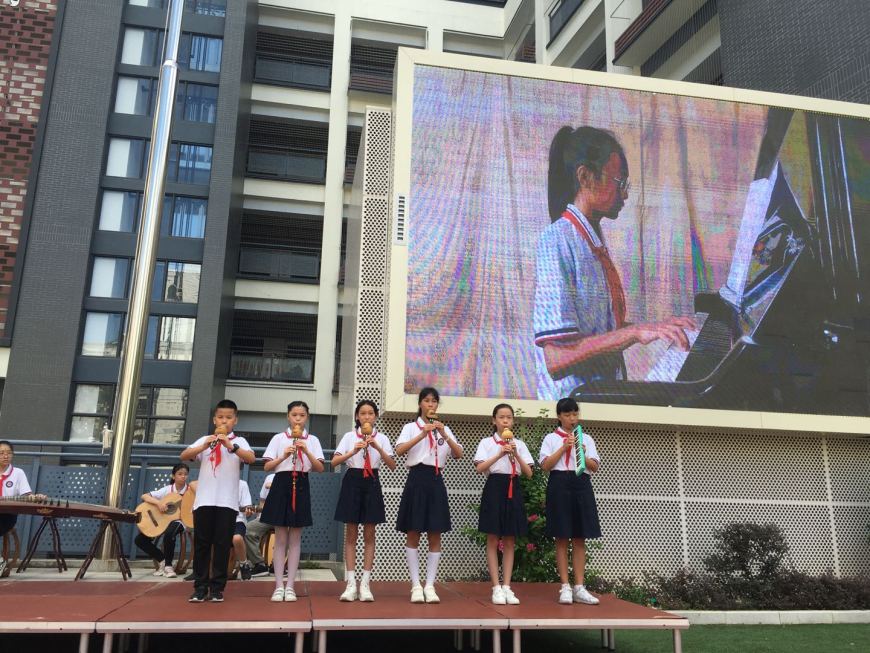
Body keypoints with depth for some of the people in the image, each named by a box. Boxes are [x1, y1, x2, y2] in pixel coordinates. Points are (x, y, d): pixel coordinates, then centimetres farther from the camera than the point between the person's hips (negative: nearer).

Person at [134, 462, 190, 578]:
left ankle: (168, 565, -14)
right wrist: (158, 502, -23)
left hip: (178, 520, -4)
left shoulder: (190, 489, -4)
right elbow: (144, 496, -6)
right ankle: (162, 560, 11)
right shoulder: (167, 489, 0)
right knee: (139, 540, -9)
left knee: (169, 534, -38)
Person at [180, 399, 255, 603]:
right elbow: (183, 456, -1)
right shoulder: (205, 440, 12)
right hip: (204, 500, 2)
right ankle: (200, 586, 12)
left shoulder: (239, 441, 5)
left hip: (227, 501, -2)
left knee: (222, 544, 1)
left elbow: (251, 458, -14)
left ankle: (217, 587, 9)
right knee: (201, 544, 4)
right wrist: (204, 446, -17)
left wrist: (230, 446, -26)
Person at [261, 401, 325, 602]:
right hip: (282, 485, -1)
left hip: (301, 486, 1)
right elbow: (267, 467, 0)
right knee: (281, 538, 1)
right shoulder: (278, 438, 4)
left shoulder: (312, 440, 6)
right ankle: (279, 586, 7)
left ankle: (290, 586, 8)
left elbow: (320, 468, -1)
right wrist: (284, 455, -14)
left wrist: (307, 452, -14)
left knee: (295, 539, 4)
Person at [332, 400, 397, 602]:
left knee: (369, 534, 2)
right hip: (352, 481, -1)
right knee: (351, 534, 1)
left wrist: (378, 447, -18)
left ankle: (365, 583, 7)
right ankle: (351, 583, 5)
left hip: (372, 483, 1)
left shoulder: (381, 438, 5)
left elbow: (392, 465, -5)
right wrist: (353, 452, -22)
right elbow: (334, 461, -6)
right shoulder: (349, 436, 3)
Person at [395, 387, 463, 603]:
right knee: (413, 534, 0)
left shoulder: (444, 429, 14)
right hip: (417, 479, -3)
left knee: (435, 536, 3)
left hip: (436, 481, 3)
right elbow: (399, 451, -14)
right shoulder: (411, 427, 4)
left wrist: (444, 434, -12)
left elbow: (458, 455, 1)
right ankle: (416, 585, 7)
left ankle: (430, 585, 9)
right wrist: (423, 434, -22)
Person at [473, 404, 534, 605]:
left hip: (513, 489, 3)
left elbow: (528, 473, 2)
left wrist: (516, 454, -11)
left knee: (510, 541, 5)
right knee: (493, 540, -1)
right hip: (494, 488, -3)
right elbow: (479, 468, -11)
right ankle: (496, 588, 4)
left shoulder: (519, 444, 10)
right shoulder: (487, 442, 2)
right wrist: (500, 454, -19)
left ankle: (506, 587, 10)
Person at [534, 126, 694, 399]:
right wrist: (635, 332, -23)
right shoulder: (558, 241, -13)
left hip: (606, 392, 8)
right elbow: (556, 358, -21)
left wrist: (656, 328, 8)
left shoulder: (593, 243, 14)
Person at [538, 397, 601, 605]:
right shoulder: (551, 438, 6)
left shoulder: (586, 438, 15)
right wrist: (563, 447, -11)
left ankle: (579, 588, 7)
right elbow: (545, 465, -5)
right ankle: (565, 587, 4)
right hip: (560, 484, -3)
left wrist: (583, 454, -10)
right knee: (561, 538, -1)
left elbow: (594, 467, 8)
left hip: (582, 485, 3)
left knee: (580, 538, 3)